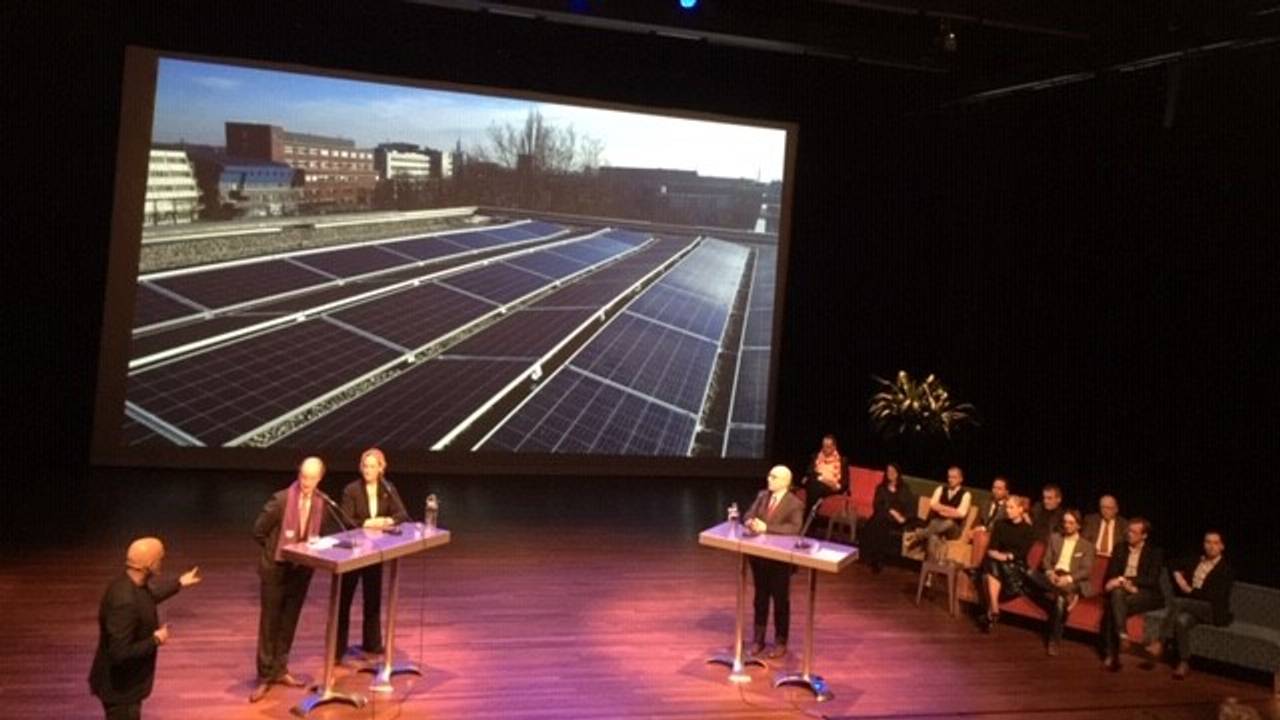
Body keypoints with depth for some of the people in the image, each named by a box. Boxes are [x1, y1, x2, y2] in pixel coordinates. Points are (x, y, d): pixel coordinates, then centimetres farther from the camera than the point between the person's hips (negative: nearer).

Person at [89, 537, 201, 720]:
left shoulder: (132, 584, -4)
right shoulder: (124, 601, -34)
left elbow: (148, 597, 21)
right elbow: (120, 653, -34)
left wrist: (179, 583, 27)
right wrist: (156, 640, -22)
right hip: (119, 687, -10)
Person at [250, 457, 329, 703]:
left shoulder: (322, 503, -5)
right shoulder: (281, 500, -18)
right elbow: (258, 531, -10)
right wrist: (277, 551, -2)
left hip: (301, 569, 4)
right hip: (276, 568, -4)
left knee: (289, 622, 14)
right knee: (270, 623, 5)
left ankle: (280, 669, 28)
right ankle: (265, 676, 14)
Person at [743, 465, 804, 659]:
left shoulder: (795, 504, -12)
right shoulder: (762, 495, 5)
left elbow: (794, 528, -24)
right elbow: (749, 515, 2)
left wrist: (767, 528, -29)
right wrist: (750, 522, -23)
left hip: (780, 558, -5)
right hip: (759, 554, 5)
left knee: (781, 600, 7)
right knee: (760, 598, 15)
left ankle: (780, 642, 20)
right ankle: (758, 639, 26)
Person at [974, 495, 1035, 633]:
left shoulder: (1028, 530, 3)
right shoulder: (1000, 525, 14)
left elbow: (1022, 553, -6)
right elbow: (991, 548, 7)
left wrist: (1007, 556, -18)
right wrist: (995, 554, -13)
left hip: (1017, 566, -3)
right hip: (997, 561, 3)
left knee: (1002, 567, -34)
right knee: (992, 566, -31)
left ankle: (990, 611, -32)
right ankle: (994, 610, -36)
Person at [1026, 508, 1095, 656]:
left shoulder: (1086, 546, 10)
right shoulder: (1054, 538, 20)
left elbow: (1086, 570, -2)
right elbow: (1046, 560, 11)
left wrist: (1068, 578, -20)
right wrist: (1050, 573, -12)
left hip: (1072, 581, -3)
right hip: (1052, 576, 3)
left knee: (1060, 598, -37)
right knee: (1031, 575, -30)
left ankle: (1054, 641, -25)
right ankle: (1066, 595, -30)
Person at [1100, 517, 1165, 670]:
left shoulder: (1155, 553, 5)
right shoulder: (1120, 549, 16)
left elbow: (1152, 580, -8)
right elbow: (1110, 575, 10)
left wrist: (1124, 579, -19)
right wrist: (1122, 584, -13)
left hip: (1146, 595, -3)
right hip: (1122, 590, 3)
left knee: (1114, 606, -34)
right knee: (1117, 593, -35)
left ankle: (1111, 654, -37)